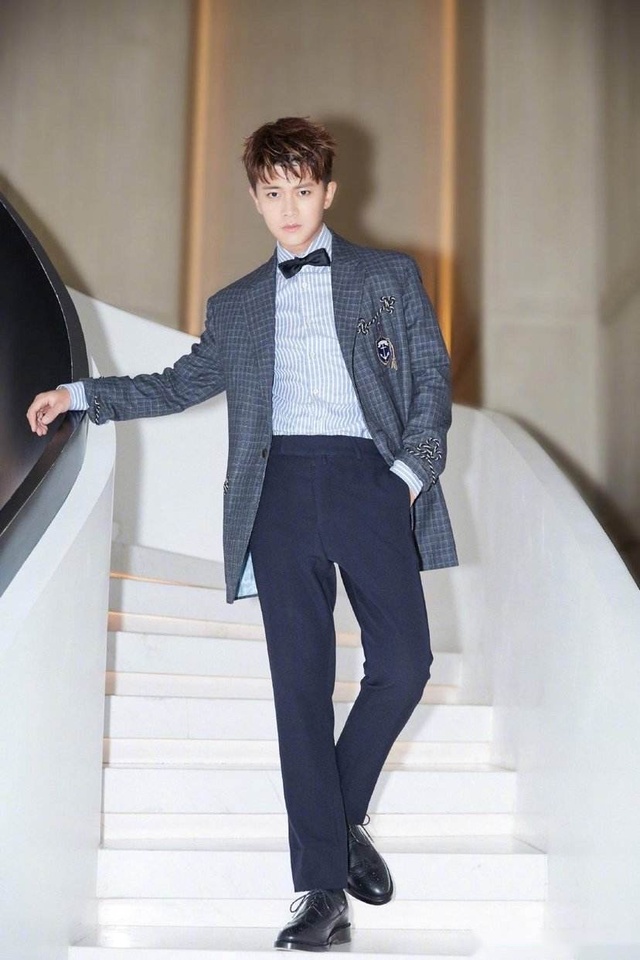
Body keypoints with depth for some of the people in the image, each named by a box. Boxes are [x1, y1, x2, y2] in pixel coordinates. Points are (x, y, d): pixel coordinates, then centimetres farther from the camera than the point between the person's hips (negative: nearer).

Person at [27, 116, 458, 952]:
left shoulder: (389, 277, 15)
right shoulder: (235, 307, 22)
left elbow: (432, 376, 9)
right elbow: (178, 386, 27)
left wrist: (413, 469, -5)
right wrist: (79, 395, 20)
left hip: (367, 476, -1)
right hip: (280, 486, 1)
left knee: (403, 662, -11)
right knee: (301, 683, -4)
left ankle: (343, 815, 16)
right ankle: (323, 889, -2)